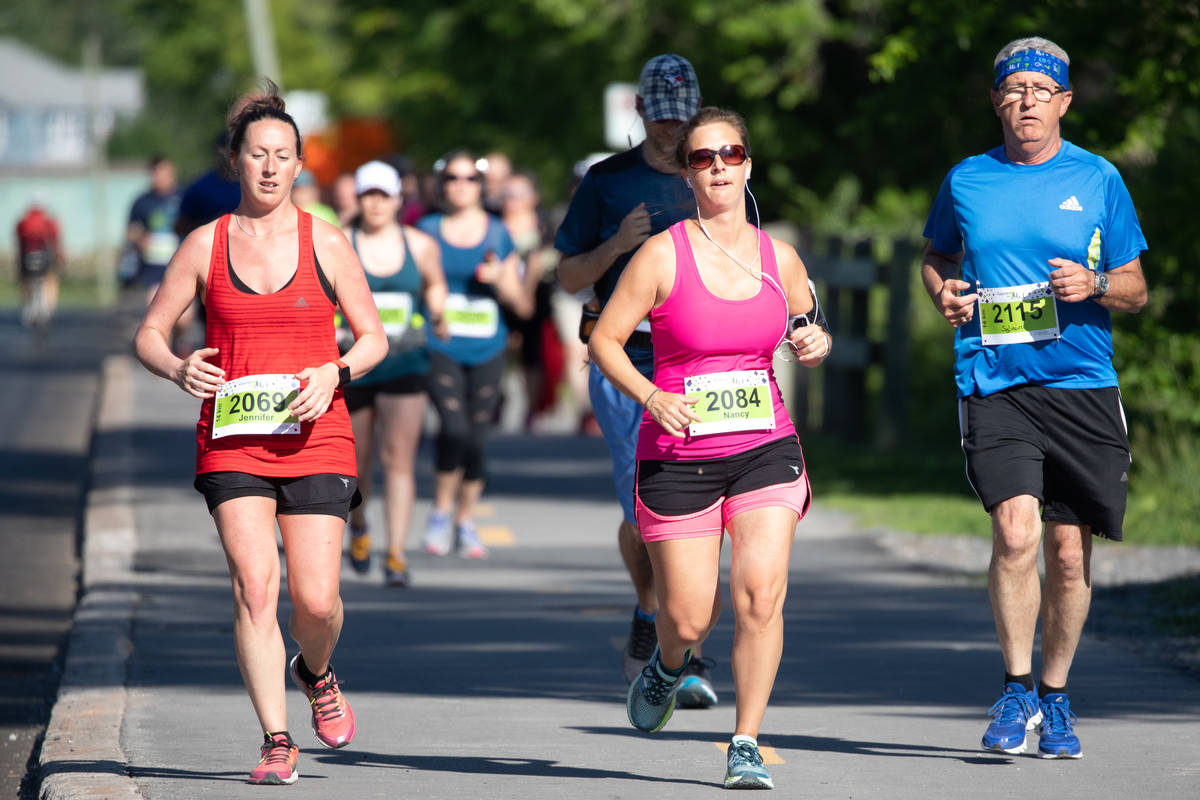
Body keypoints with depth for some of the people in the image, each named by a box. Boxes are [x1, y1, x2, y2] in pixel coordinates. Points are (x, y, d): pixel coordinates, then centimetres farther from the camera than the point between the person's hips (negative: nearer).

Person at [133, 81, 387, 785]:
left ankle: (316, 673, 29)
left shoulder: (325, 243, 4)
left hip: (314, 439, 0)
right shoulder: (205, 245, 5)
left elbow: (374, 338, 10)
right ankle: (278, 743, -7)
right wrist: (178, 368, -12)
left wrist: (333, 373, -11)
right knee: (255, 586, -14)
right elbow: (149, 334, 10)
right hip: (232, 440, 0)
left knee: (316, 601, -7)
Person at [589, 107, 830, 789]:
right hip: (677, 456, -2)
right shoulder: (663, 255, -5)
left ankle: (746, 746, -6)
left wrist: (816, 344, -3)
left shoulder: (780, 259, 5)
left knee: (761, 594, -16)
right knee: (689, 619, 1)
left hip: (765, 449, 2)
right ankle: (669, 667, 39)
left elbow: (808, 333, 21)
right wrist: (651, 396, -17)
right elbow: (604, 340, -1)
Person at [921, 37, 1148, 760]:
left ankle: (1056, 698, 21)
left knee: (1069, 551, 4)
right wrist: (943, 291, 3)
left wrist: (1095, 285, -11)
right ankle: (1017, 690, -3)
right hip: (995, 386, 0)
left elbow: (1136, 288, 10)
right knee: (1016, 532, -18)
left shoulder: (1098, 179, 5)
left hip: (1082, 385, 1)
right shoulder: (966, 182, 8)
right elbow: (937, 256, 25)